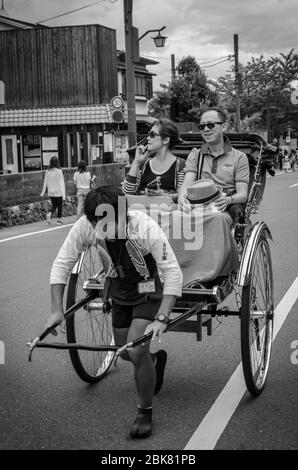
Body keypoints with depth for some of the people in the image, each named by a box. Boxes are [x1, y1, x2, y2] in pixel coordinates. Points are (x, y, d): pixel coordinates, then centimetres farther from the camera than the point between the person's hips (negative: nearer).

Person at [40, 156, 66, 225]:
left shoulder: (47, 171, -2)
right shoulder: (59, 171, -13)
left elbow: (45, 182, 4)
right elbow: (62, 183, -11)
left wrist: (43, 192, 14)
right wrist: (63, 194, -9)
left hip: (51, 192, 4)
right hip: (58, 192, -4)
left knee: (54, 205, 16)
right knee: (59, 206, 12)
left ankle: (49, 214, -9)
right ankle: (59, 219, 16)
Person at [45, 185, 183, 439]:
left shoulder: (145, 227, -33)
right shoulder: (85, 226, -23)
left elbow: (173, 273, -33)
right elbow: (62, 264, -14)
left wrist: (161, 318, -42)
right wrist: (57, 310, -21)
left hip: (149, 289, -5)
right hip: (119, 289, 5)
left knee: (137, 351, -17)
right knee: (125, 352, 14)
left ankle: (145, 413, 5)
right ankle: (155, 358, 49)